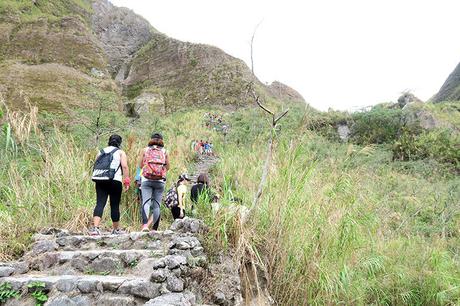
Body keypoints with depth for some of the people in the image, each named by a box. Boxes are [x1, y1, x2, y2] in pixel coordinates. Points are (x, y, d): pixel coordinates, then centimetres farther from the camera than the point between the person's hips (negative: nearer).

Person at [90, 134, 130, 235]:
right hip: (114, 180, -4)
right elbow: (124, 166, -5)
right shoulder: (120, 152, 9)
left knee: (100, 203, -2)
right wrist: (126, 181, -5)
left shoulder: (101, 152, 22)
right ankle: (116, 229, 16)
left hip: (99, 180, 4)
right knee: (115, 205, 5)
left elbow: (95, 166, 18)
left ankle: (95, 227, -18)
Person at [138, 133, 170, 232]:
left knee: (145, 202, -8)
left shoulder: (145, 150, 9)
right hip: (160, 181, 1)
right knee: (156, 205, 4)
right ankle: (154, 228, 0)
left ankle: (145, 225, -28)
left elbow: (140, 165, 10)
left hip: (146, 180, 0)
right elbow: (167, 167, 12)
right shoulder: (164, 151, 9)